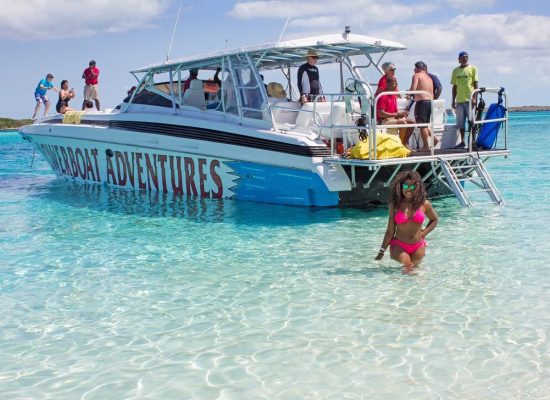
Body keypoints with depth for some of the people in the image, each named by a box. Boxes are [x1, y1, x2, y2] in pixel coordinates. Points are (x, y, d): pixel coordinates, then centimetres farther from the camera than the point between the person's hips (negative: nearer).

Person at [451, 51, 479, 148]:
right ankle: (462, 142, 12)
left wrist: (474, 98, -11)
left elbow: (475, 84, -2)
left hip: (469, 99, -3)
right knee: (460, 123, 5)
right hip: (459, 100, 4)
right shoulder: (455, 70, 12)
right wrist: (453, 100, 9)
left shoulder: (472, 68, 3)